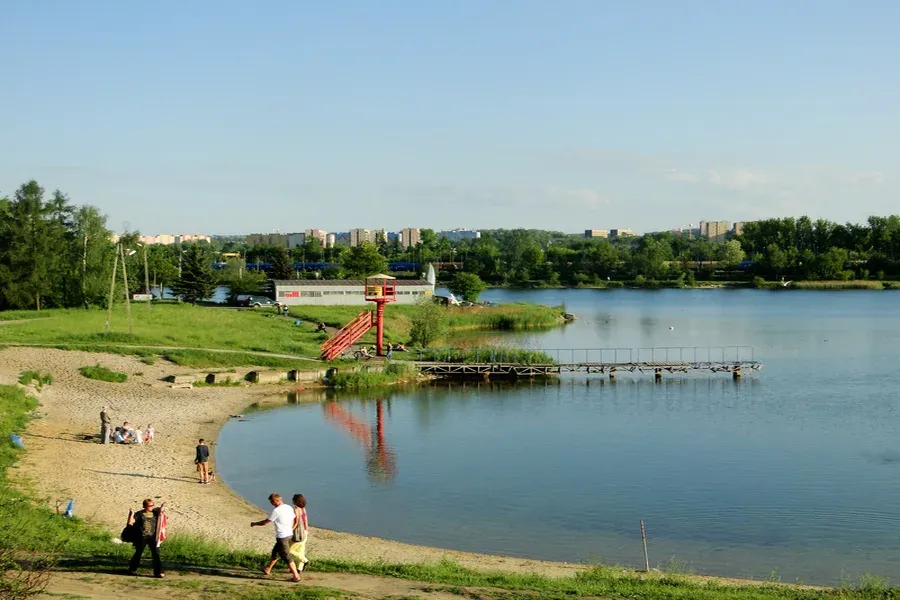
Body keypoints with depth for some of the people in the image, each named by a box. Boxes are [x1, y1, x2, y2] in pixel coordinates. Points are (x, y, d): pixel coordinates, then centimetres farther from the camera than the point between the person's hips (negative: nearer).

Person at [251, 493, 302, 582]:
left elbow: (265, 522, -7)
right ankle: (267, 570, 38)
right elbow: (294, 521, 12)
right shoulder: (289, 508, 5)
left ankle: (296, 576, 0)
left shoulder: (276, 511, -17)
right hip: (289, 535, 9)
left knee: (287, 557, -1)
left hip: (282, 537, -9)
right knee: (275, 552, 24)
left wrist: (255, 523, 8)